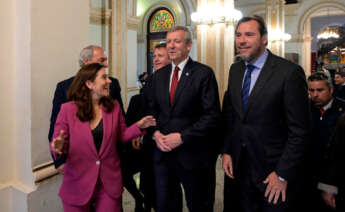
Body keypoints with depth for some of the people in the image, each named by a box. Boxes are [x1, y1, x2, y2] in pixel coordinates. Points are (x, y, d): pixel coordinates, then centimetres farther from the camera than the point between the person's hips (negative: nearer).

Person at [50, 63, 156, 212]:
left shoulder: (114, 106, 0)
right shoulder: (68, 109, -9)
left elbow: (121, 136, 8)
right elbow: (58, 142, -4)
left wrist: (138, 126, -7)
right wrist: (58, 147, -26)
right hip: (78, 183, -2)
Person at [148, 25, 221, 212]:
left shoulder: (204, 73, -8)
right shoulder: (159, 75, 9)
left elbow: (212, 115, -14)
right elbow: (152, 109, 13)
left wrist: (182, 137, -17)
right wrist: (156, 133, -5)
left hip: (191, 154, -4)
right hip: (162, 151, 5)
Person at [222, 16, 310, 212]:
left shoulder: (290, 72, -17)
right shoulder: (235, 70, 3)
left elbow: (299, 130, -17)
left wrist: (283, 174, -16)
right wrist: (226, 151, 3)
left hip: (273, 167, -5)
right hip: (241, 164, 6)